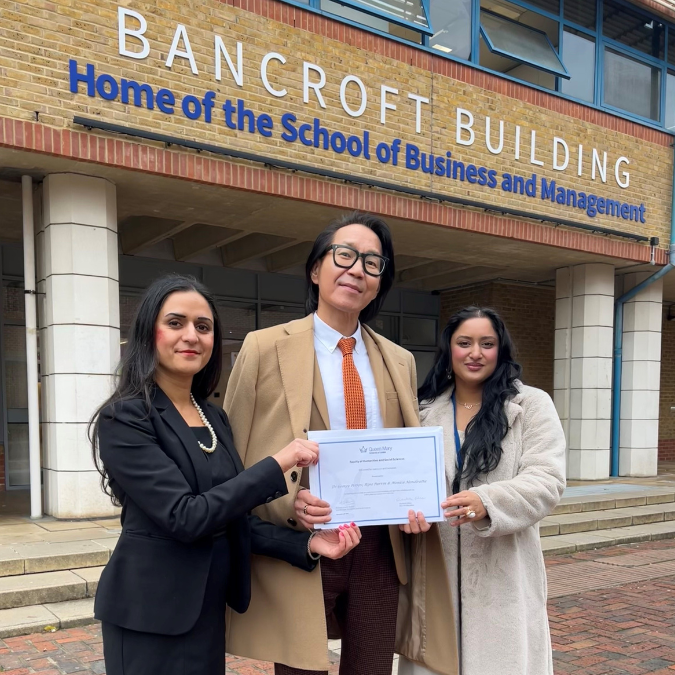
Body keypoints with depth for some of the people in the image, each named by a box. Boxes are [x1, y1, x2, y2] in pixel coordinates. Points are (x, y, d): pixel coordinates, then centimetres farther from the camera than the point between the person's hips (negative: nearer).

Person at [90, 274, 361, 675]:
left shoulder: (215, 418, 7)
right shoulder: (125, 418, -16)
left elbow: (233, 516, 7)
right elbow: (185, 517, -23)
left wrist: (307, 544, -6)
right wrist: (278, 464, -22)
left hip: (209, 605, 7)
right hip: (153, 610, -6)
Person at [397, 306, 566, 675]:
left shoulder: (532, 405, 0)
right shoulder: (425, 411, 9)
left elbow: (546, 481, -11)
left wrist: (487, 502, -26)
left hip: (503, 571, -2)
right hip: (437, 570, 3)